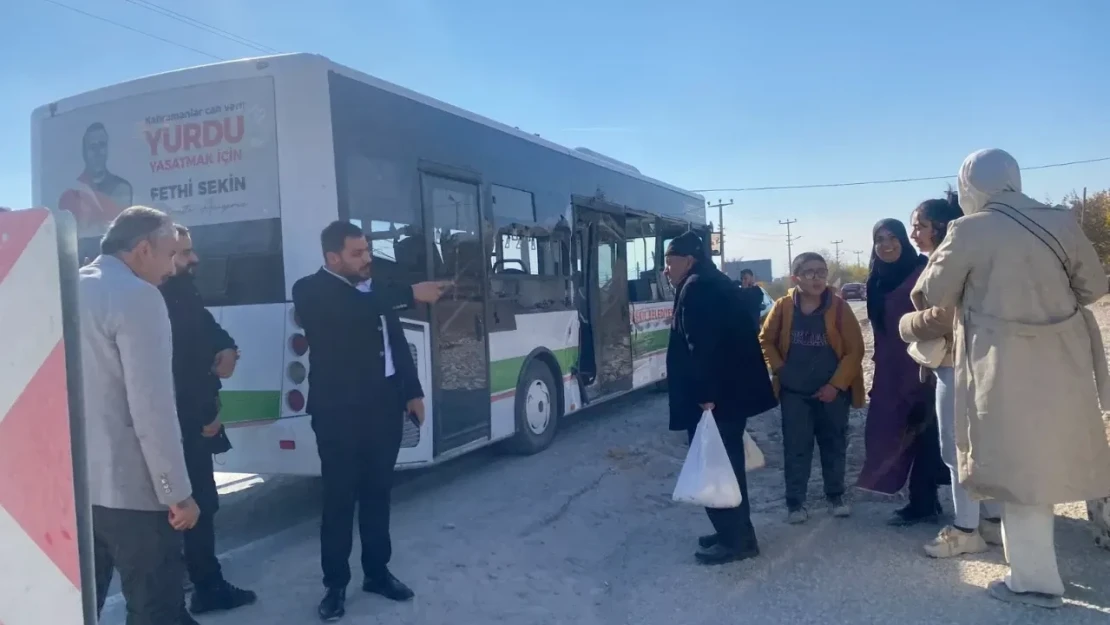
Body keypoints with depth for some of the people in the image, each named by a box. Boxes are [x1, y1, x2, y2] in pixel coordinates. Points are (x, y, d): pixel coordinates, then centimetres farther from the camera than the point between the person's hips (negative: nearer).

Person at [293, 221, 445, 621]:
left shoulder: (376, 289, 10)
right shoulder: (311, 291, -8)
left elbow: (397, 341, 14)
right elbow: (352, 312, -28)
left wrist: (412, 392, 9)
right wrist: (410, 294, -27)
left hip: (383, 407, 5)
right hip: (339, 413, -5)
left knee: (378, 494, 14)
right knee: (340, 499, 3)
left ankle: (377, 571, 28)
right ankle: (336, 584, 16)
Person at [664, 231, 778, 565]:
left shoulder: (697, 287, -14)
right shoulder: (716, 283, 17)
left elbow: (701, 346, -24)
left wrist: (705, 395, -26)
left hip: (715, 397, -10)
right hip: (732, 391, 10)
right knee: (726, 465, 17)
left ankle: (735, 540, 7)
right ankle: (737, 531, 28)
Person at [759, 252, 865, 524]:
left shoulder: (839, 307, -9)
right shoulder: (783, 307, -6)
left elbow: (855, 349, -7)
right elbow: (766, 341, 7)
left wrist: (836, 384, -11)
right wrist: (779, 369, -3)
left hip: (832, 391, 0)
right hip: (794, 393, 0)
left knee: (834, 446, 12)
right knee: (796, 448, 3)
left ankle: (835, 496, 30)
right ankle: (795, 502, 13)